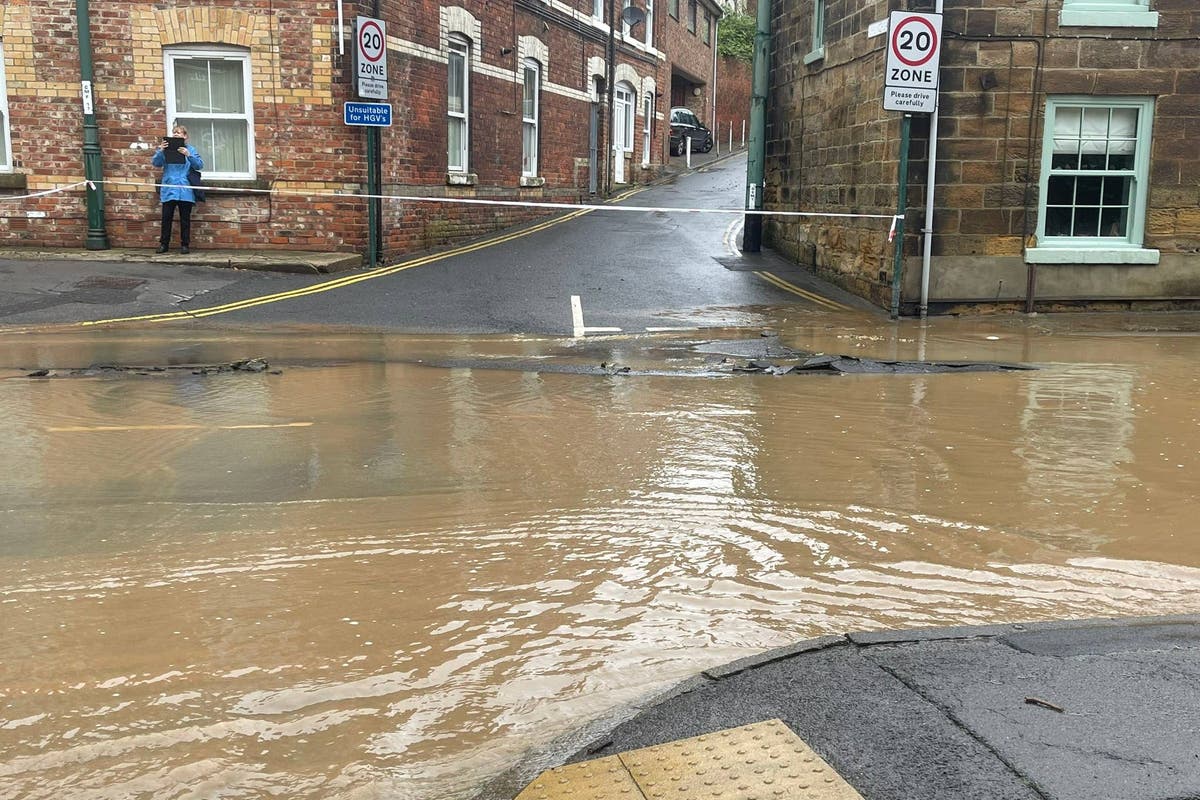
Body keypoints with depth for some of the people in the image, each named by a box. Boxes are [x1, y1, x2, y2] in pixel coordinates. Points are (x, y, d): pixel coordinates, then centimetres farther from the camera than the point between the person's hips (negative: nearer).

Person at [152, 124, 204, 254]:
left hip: (185, 190, -1)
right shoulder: (166, 148, 11)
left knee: (185, 219, 3)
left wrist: (188, 155, -18)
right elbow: (155, 163, 1)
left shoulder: (191, 149, 8)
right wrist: (161, 151, -15)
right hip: (169, 189, 1)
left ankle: (185, 245, 10)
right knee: (166, 217, 1)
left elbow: (200, 165, -4)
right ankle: (164, 244, 8)